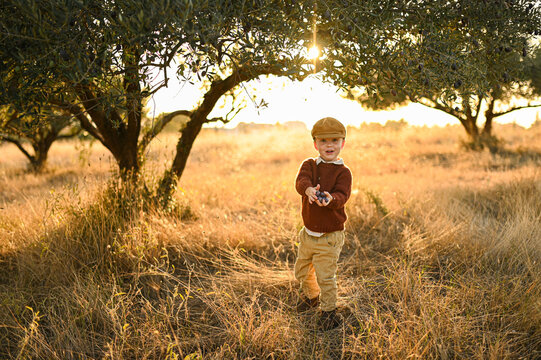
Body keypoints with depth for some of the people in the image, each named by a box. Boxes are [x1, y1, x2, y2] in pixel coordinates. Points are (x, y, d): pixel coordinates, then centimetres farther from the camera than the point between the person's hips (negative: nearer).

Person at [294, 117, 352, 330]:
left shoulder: (343, 172, -8)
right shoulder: (309, 165, 1)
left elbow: (342, 196, -23)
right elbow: (301, 180, -20)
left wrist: (330, 198, -46)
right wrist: (308, 189, -44)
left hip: (330, 236, -5)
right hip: (308, 233, 5)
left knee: (325, 275, -8)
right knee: (302, 271, 20)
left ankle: (329, 311, 16)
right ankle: (311, 296, 49)